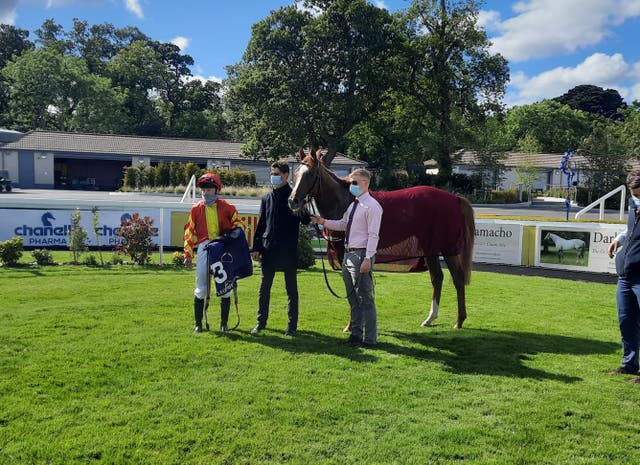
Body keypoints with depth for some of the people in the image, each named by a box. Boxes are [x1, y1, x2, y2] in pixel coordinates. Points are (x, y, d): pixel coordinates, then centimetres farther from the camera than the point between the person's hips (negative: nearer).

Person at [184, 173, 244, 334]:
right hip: (204, 248, 0)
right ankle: (198, 324, 15)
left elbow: (238, 222, 15)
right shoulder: (196, 209, 5)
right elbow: (189, 232, 6)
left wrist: (236, 230, -10)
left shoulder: (227, 207, 2)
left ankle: (224, 324, 18)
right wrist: (188, 255, 1)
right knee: (201, 288, 2)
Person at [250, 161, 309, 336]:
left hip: (288, 250, -4)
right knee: (264, 288, 10)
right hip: (269, 249, 4)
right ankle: (261, 322, 22)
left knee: (291, 289, 6)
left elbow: (306, 220, -3)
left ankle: (292, 325, 14)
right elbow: (260, 225, 12)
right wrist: (256, 247, 7)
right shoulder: (267, 198, 11)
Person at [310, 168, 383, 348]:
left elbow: (373, 235, -18)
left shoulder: (372, 206, -12)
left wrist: (368, 259, -23)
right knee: (353, 298, 16)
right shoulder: (353, 205, 15)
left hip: (361, 255, -9)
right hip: (348, 254, 9)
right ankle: (356, 334, 27)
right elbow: (342, 224, 26)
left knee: (365, 298, -3)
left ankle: (370, 339, 6)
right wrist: (323, 222, 13)